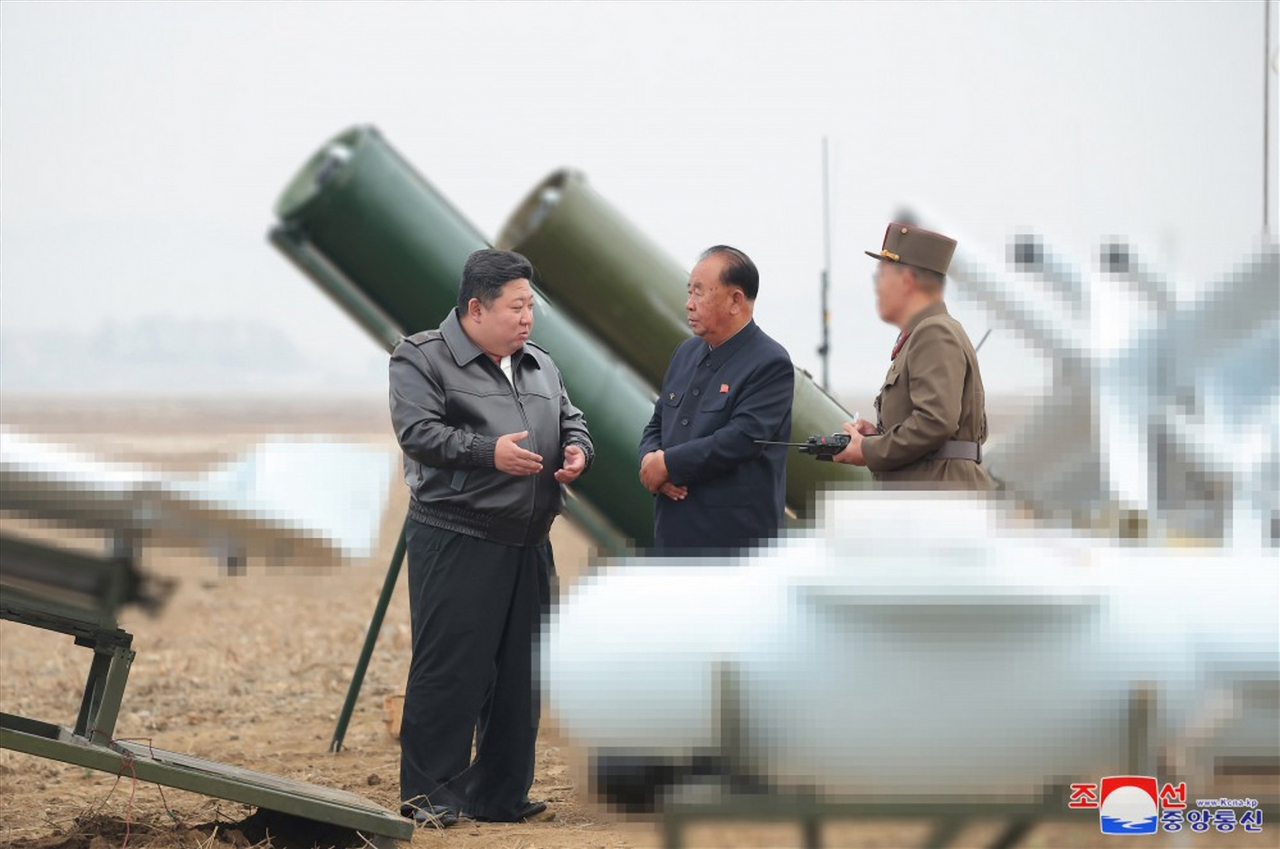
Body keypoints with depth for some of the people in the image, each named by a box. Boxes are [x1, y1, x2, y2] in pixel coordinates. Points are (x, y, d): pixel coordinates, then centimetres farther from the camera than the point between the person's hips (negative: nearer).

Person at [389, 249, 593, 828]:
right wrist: (488, 451, -24)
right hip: (454, 542, -7)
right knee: (449, 671, -6)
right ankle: (427, 794, 1)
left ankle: (500, 795, 18)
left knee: (518, 676, 9)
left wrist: (577, 450, 1)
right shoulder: (422, 359, -5)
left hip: (528, 545, 7)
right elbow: (418, 431, -16)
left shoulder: (540, 366, 17)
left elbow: (571, 423, 24)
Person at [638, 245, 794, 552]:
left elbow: (743, 438, -21)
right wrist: (650, 460, -5)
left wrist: (669, 464, -15)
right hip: (675, 532, 8)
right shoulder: (687, 353, 15)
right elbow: (657, 424, 19)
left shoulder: (771, 364, -11)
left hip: (733, 536, -8)